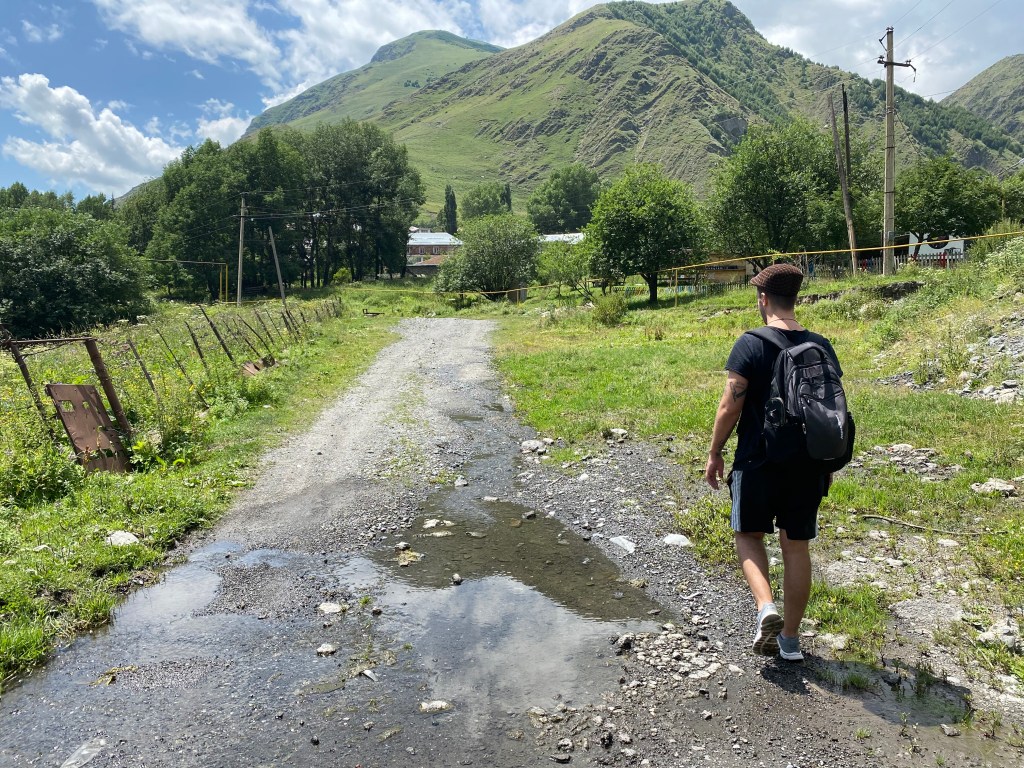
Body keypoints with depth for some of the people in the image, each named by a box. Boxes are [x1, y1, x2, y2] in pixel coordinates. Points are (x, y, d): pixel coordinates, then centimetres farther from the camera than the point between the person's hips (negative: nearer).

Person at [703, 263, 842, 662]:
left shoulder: (750, 344, -13)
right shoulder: (821, 346, 1)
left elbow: (730, 407, -14)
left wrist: (714, 453, 0)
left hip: (758, 463, -4)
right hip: (807, 465, 4)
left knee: (748, 535, 17)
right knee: (796, 547, 13)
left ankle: (766, 609, -4)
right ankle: (790, 639, 22)